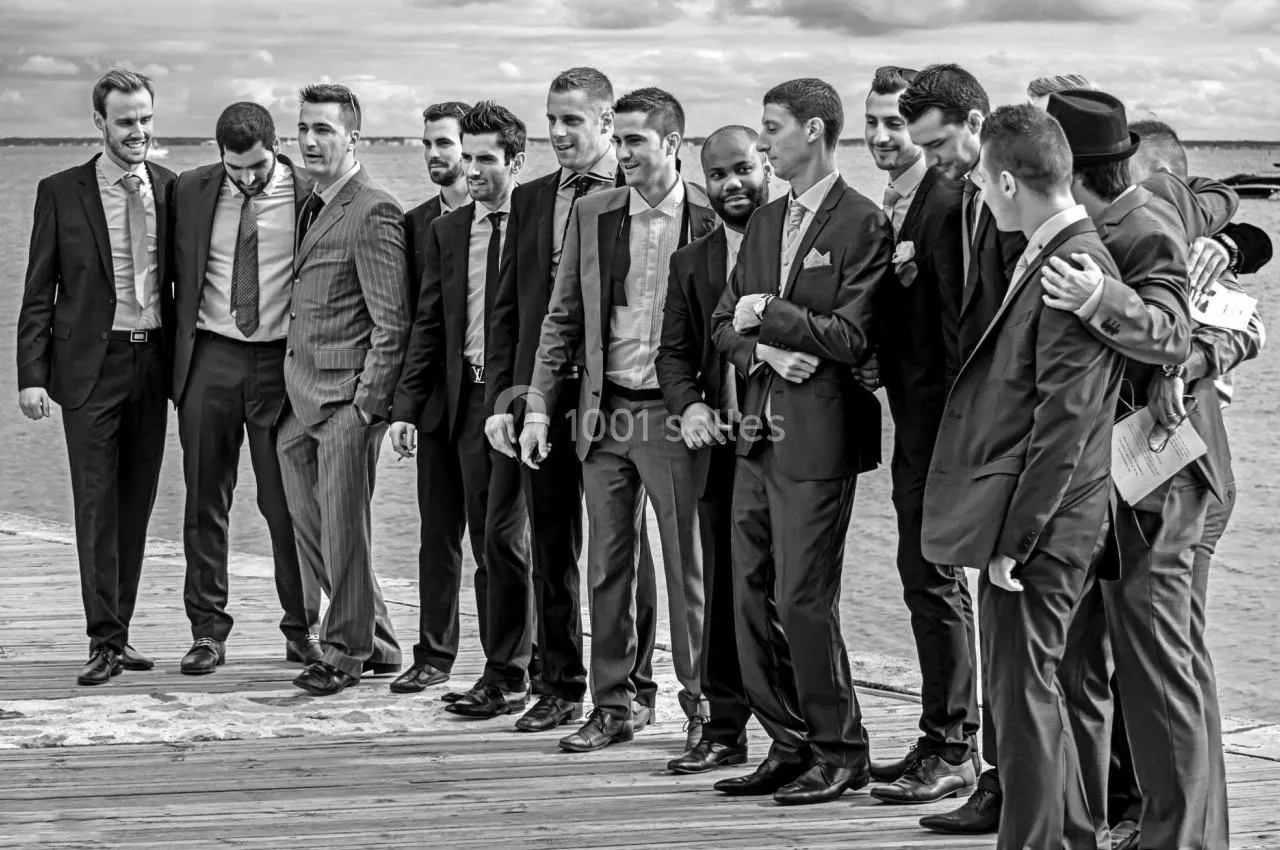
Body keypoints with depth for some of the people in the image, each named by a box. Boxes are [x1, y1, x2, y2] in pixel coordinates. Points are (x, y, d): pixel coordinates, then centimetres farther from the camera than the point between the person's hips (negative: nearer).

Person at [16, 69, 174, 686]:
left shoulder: (170, 189, 6)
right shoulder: (60, 193, -2)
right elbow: (38, 294, -1)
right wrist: (32, 375, -8)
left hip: (153, 363, 3)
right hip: (91, 365, -3)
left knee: (136, 504, 9)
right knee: (97, 505, -5)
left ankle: (119, 633, 18)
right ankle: (104, 642, -2)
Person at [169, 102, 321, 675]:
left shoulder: (308, 196, -5)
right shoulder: (191, 191, 3)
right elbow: (178, 270, 12)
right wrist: (181, 344, 8)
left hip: (282, 361, -2)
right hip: (210, 357, 2)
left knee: (286, 503, 3)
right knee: (205, 502, 6)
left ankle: (302, 629, 15)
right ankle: (208, 631, 14)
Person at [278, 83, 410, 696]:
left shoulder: (373, 213, -12)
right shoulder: (308, 207, 15)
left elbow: (391, 323, -15)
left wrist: (367, 404, -17)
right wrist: (289, 391, 12)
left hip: (346, 397, -9)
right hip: (299, 398, 9)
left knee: (343, 530, 0)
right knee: (308, 526, 12)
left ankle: (346, 652, 14)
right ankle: (376, 641, 25)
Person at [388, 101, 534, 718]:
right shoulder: (446, 231, 13)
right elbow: (429, 325, 13)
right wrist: (406, 405, 6)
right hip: (464, 396, 4)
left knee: (503, 535, -5)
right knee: (485, 538, 9)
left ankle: (507, 677, 3)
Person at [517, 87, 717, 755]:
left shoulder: (712, 219, -5)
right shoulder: (591, 214, 7)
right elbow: (562, 318, 11)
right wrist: (539, 407, 6)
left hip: (675, 414, -4)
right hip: (603, 411, 4)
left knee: (688, 567, 2)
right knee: (606, 566, 8)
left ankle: (703, 701, 14)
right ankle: (613, 704, 17)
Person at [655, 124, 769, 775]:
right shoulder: (691, 263, 15)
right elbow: (674, 354, 12)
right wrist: (689, 406, -6)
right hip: (722, 443, 4)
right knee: (722, 593, 7)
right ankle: (724, 729, 15)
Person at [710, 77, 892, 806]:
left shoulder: (864, 225, -9)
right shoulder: (767, 223, 16)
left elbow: (853, 338, -15)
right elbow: (728, 324, 14)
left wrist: (772, 317, -15)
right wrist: (764, 352, -5)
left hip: (818, 437, -8)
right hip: (761, 430, 8)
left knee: (803, 600, -5)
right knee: (753, 596, 9)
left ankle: (840, 753, 8)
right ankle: (789, 746, 19)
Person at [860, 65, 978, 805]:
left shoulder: (946, 204, -15)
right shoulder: (894, 205, 15)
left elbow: (960, 321, -19)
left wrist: (955, 424, -20)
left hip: (938, 419, -10)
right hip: (911, 418, 10)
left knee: (936, 581, -5)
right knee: (925, 580, 14)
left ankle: (953, 752, 1)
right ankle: (943, 740, 23)